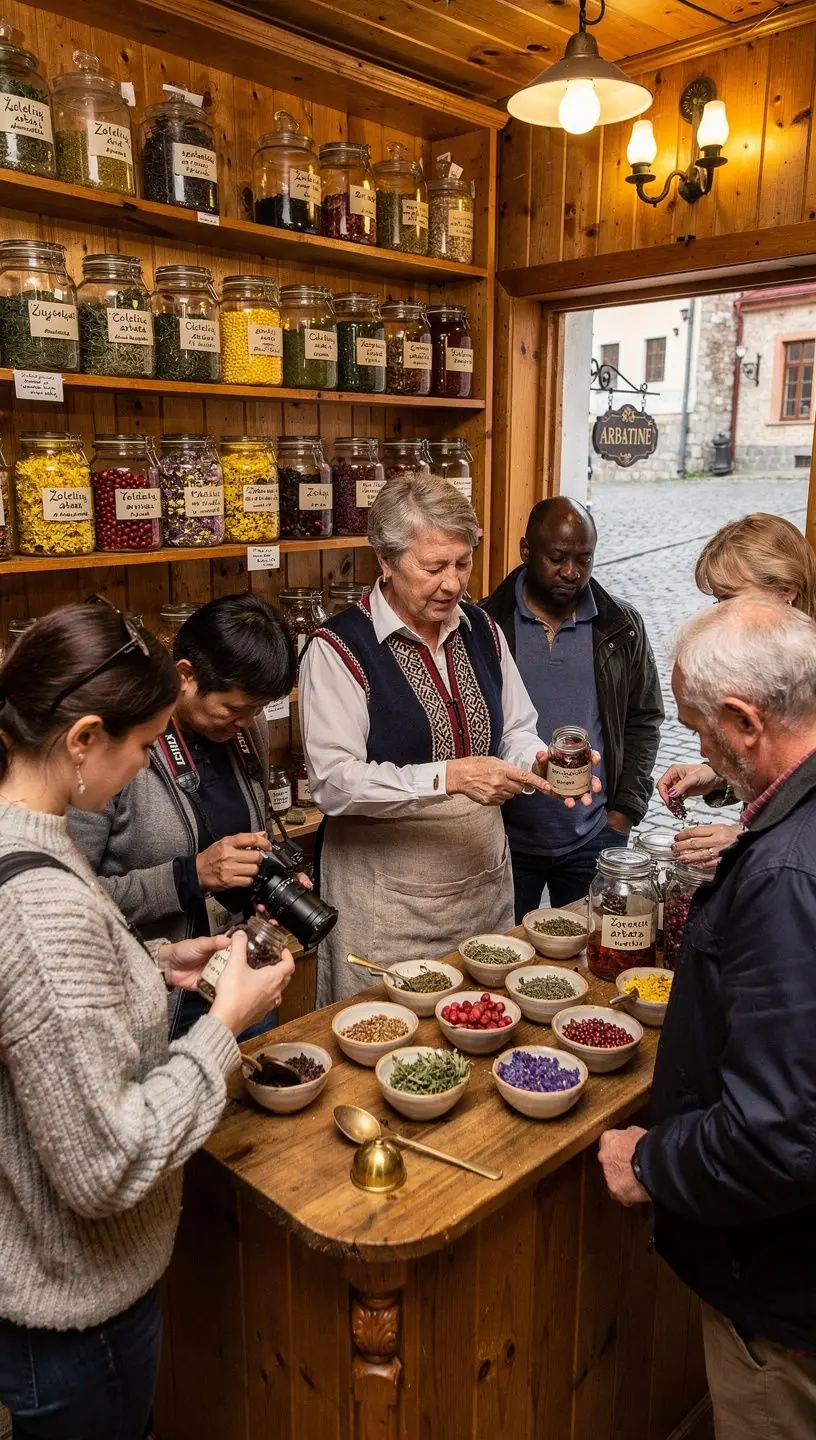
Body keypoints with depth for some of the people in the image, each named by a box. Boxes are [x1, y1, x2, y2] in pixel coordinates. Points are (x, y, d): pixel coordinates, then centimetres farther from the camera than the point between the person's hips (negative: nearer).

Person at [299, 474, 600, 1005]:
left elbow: (516, 730, 13)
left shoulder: (481, 630, 6)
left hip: (485, 880, 6)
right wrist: (449, 777, -28)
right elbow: (333, 782, -20)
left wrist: (538, 761, -10)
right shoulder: (339, 649, -14)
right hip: (389, 897, -5)